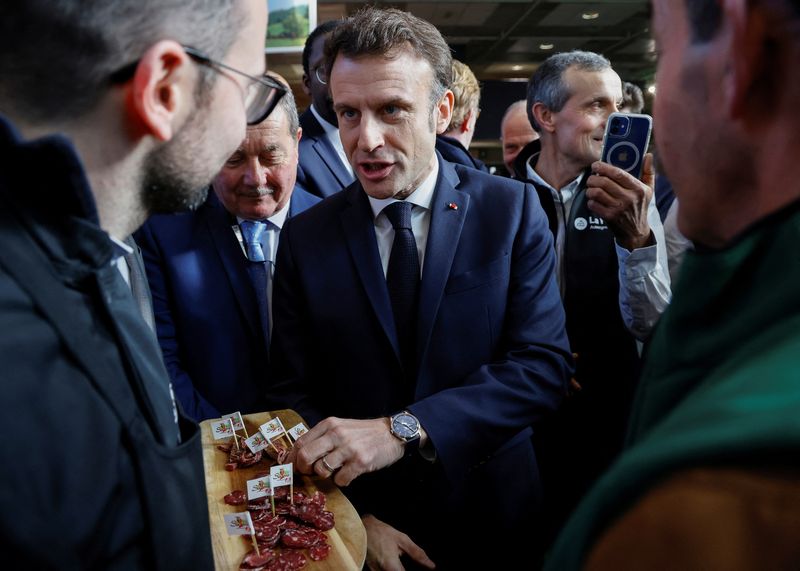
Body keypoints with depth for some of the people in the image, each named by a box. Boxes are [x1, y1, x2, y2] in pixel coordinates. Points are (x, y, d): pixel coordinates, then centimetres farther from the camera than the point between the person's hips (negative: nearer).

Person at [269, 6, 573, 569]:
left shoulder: (512, 209, -9)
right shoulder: (306, 237, -6)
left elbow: (545, 364, -16)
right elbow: (294, 394, -4)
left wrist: (403, 429, -27)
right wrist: (354, 517, -15)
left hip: (489, 518, 0)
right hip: (360, 522, 1)